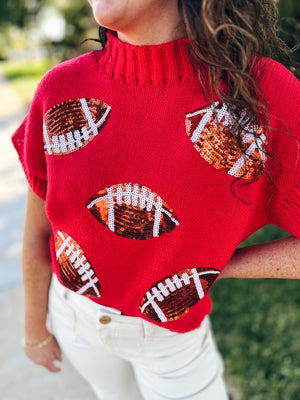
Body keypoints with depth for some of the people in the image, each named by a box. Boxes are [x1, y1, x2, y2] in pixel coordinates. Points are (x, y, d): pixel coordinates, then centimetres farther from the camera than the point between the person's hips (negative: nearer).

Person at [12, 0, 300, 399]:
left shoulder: (266, 92, -25)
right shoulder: (61, 88, -18)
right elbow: (38, 233, -6)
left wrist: (207, 269, -16)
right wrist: (36, 329, 6)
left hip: (172, 334, -2)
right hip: (74, 311, 3)